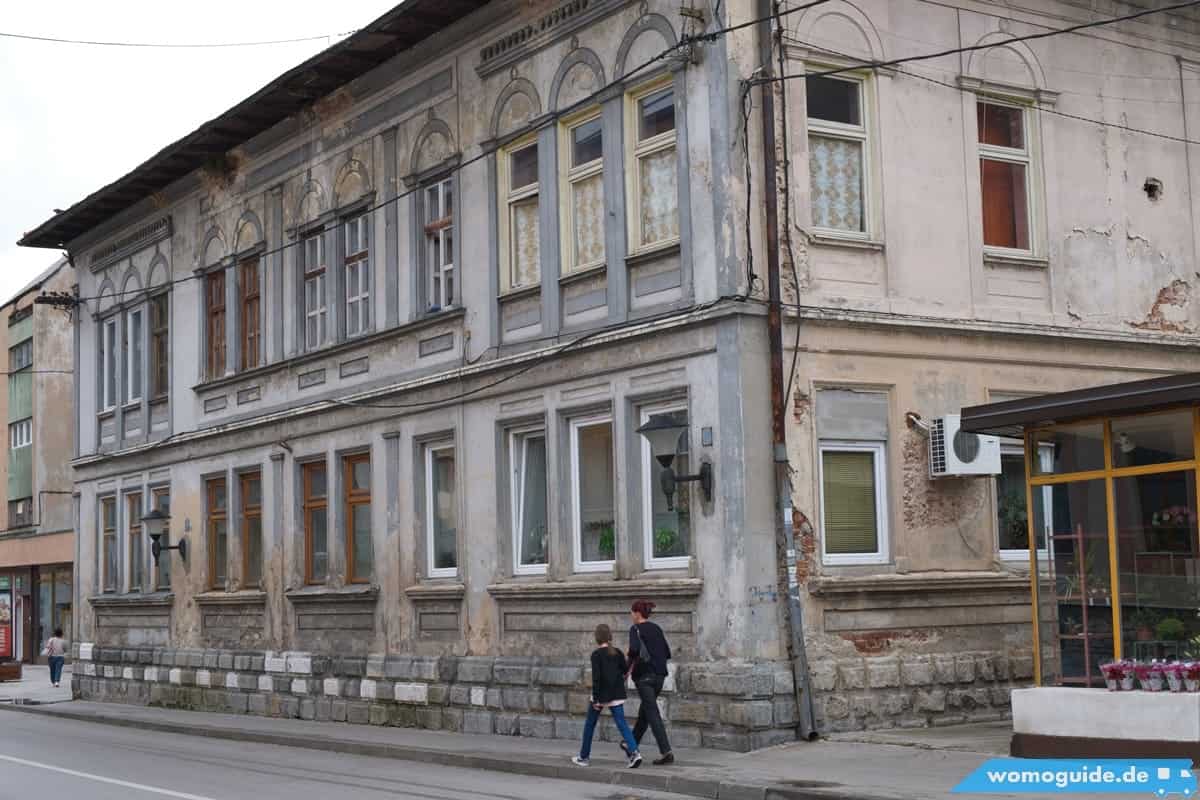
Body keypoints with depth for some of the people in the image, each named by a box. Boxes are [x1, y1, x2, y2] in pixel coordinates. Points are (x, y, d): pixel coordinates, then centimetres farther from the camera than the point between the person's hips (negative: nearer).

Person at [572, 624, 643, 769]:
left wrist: (595, 699, -13)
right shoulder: (618, 653, 4)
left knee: (590, 724, 13)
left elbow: (596, 677, -15)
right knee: (621, 723, -3)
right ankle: (634, 753, -23)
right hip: (617, 695, 4)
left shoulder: (596, 654, -10)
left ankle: (584, 757, 21)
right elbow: (624, 672, 8)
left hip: (601, 695, -4)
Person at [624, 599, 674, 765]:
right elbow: (667, 653, 12)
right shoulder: (657, 629, 12)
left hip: (644, 676, -7)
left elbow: (634, 649, -25)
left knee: (653, 714, -7)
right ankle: (632, 745, 34)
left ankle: (666, 752, -14)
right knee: (644, 712, 19)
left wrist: (630, 666, -11)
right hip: (659, 675, 7)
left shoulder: (636, 629, -8)